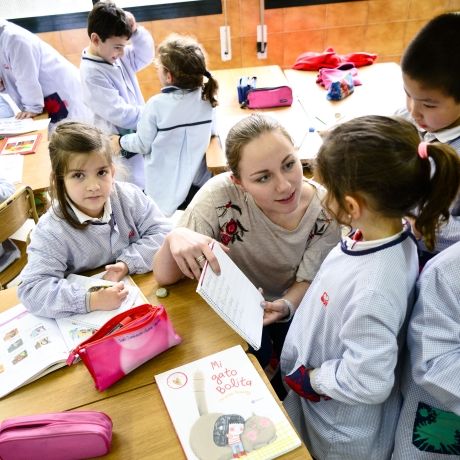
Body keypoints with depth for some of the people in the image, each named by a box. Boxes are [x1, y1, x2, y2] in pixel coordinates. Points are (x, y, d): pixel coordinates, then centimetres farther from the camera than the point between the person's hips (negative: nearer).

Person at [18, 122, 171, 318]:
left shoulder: (129, 196, -9)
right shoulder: (51, 232, -18)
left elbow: (161, 232, -6)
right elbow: (32, 289, -23)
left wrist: (127, 263, -19)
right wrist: (91, 300, -35)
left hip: (143, 290, 2)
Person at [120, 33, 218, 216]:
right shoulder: (207, 98, -6)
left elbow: (142, 145, -5)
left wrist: (121, 141, 15)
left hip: (165, 190, -4)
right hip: (199, 185, 5)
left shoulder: (156, 104, -18)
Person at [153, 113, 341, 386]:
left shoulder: (325, 208, -24)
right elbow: (164, 277, -26)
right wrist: (175, 238, -49)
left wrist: (287, 306, -33)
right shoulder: (220, 194, -32)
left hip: (293, 304, 2)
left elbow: (309, 280, -11)